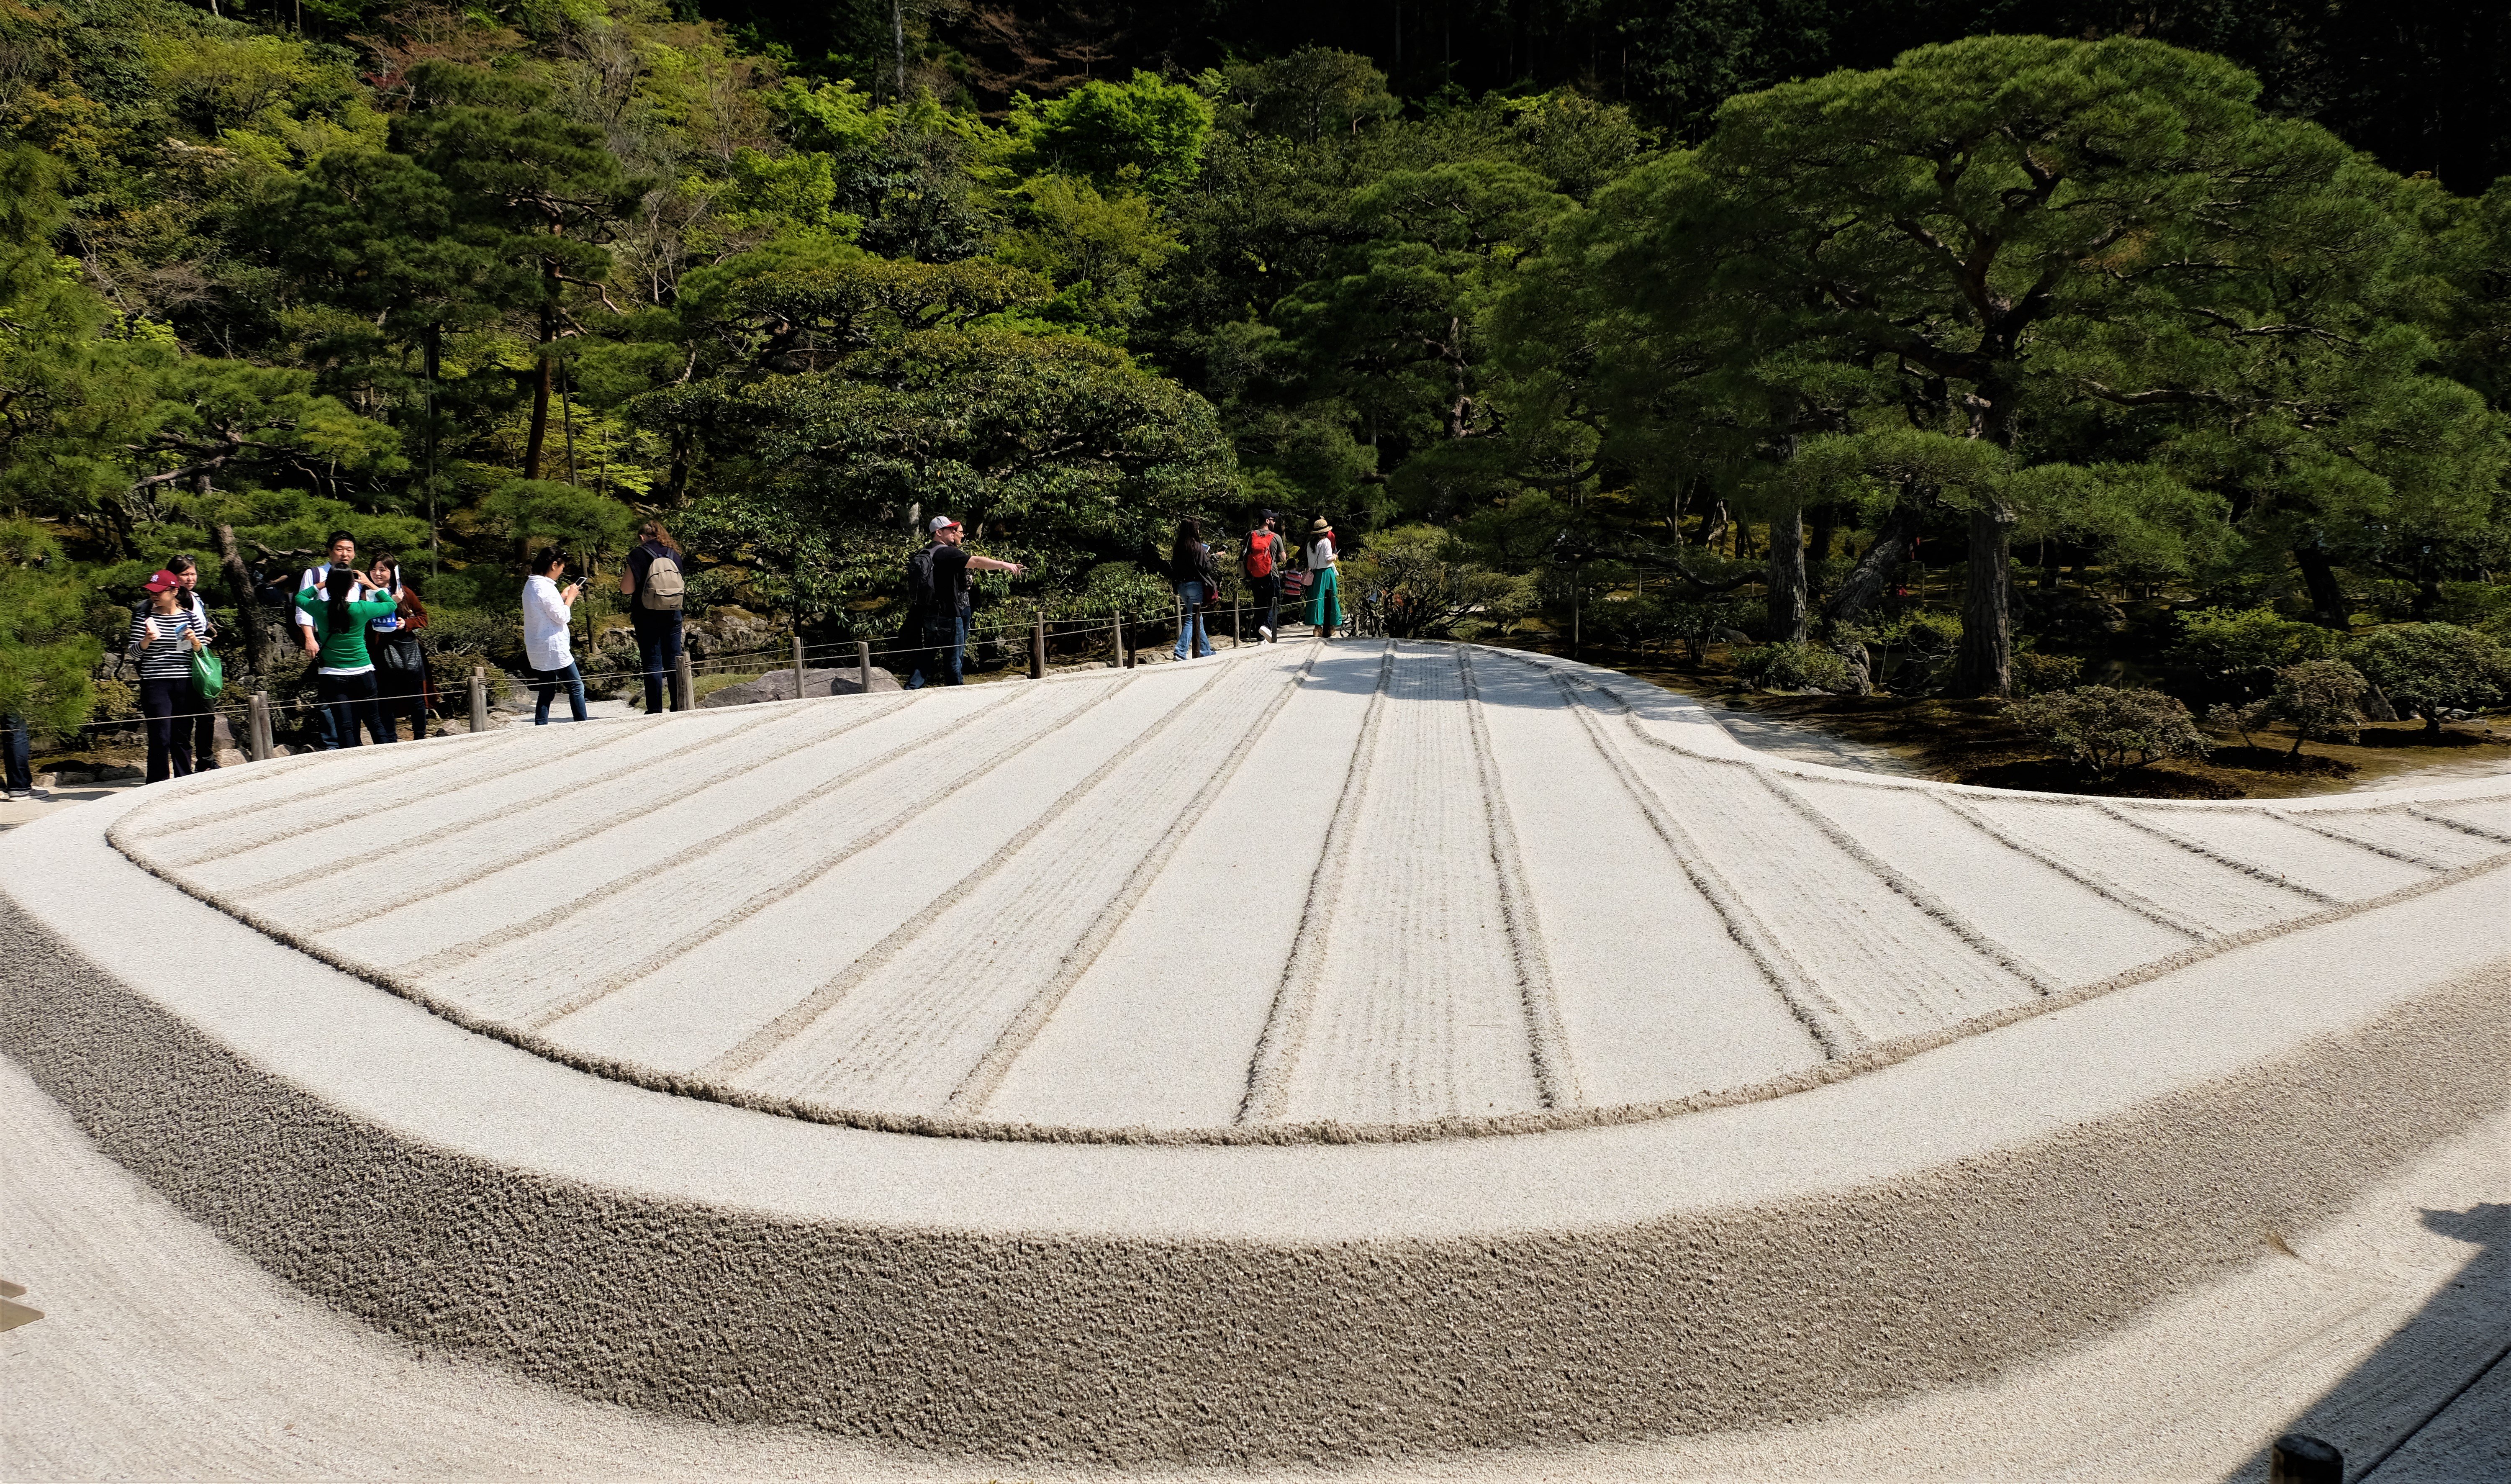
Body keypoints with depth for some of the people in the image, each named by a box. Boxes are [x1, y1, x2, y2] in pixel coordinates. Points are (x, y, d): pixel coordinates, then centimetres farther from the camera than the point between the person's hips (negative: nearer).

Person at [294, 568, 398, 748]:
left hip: (332, 677, 0)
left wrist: (322, 585, 18)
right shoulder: (361, 610, -12)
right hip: (362, 673, 0)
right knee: (373, 721, 12)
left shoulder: (320, 609, -7)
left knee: (345, 727, 0)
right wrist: (370, 585, 14)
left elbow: (300, 597, 17)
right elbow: (390, 604, 8)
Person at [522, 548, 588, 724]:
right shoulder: (545, 587, -18)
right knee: (576, 686, -1)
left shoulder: (531, 585, 12)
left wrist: (563, 596, 15)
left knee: (546, 693, 10)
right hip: (554, 649, -9)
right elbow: (562, 617, -17)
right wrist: (570, 598, -5)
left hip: (538, 650, 9)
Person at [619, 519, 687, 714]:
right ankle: (679, 707, 10)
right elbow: (683, 587, 14)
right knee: (674, 662, 8)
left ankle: (655, 711, -2)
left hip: (648, 616, -4)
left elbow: (627, 589, -10)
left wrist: (624, 578, 10)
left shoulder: (640, 554, -6)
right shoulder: (675, 555, 7)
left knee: (652, 663, -1)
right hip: (673, 614, 4)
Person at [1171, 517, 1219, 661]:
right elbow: (1206, 567, -12)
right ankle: (1181, 652, -12)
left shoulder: (1178, 548, 6)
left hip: (1181, 586, 7)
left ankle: (1205, 650, 25)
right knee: (1192, 619, -3)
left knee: (1197, 618, 17)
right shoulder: (1197, 547, -13)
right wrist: (1210, 558, 6)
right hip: (1195, 584, -7)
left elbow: (1174, 567, 9)